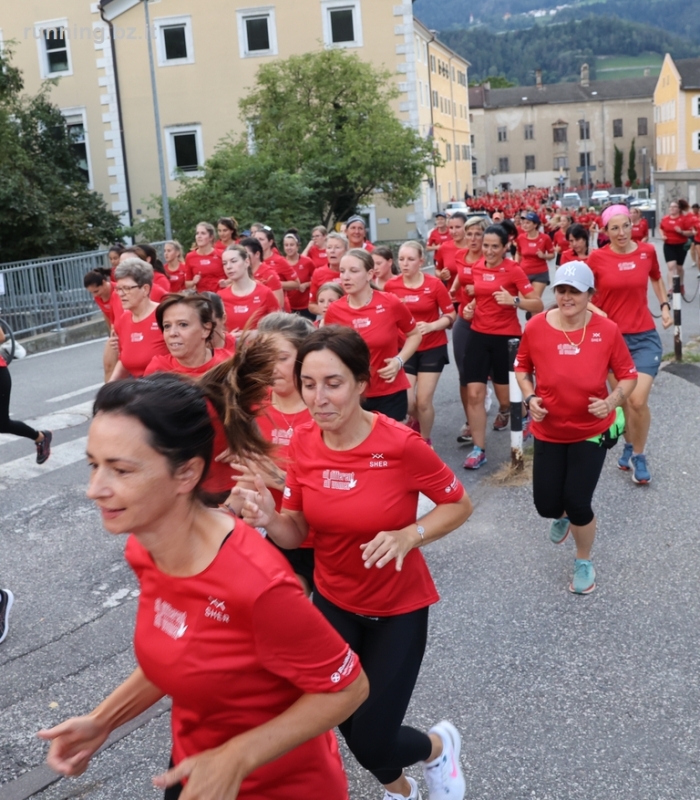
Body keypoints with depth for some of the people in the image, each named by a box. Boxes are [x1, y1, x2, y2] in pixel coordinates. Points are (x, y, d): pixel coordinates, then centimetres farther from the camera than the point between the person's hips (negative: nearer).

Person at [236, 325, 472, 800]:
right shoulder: (303, 443, -12)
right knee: (345, 724, 17)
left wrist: (408, 536, -27)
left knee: (371, 742, -1)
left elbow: (460, 505, -11)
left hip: (398, 607, -4)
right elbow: (297, 533, -4)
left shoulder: (401, 445, -26)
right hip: (333, 601, 4)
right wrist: (269, 519, -26)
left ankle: (440, 745, 35)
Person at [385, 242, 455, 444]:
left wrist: (431, 326, -21)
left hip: (432, 348, -1)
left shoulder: (435, 284, -12)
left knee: (423, 401, -2)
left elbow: (450, 315, -6)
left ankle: (425, 440, 24)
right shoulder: (390, 286, -6)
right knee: (406, 401, -4)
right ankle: (418, 422, 34)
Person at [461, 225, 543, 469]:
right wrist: (470, 307, 3)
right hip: (478, 335, 4)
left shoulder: (513, 270, -11)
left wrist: (514, 301, -29)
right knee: (474, 393, -5)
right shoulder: (476, 268, 4)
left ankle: (505, 410, 46)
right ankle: (479, 449, 4)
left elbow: (538, 305, -14)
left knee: (505, 395, 7)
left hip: (506, 337, -4)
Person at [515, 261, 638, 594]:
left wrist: (612, 401, -22)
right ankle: (562, 515, 47)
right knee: (546, 505, 4)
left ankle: (584, 562, 28)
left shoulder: (607, 330, -15)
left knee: (577, 503, -4)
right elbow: (522, 366, 5)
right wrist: (530, 397, -12)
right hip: (549, 431, 2)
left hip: (591, 431, -2)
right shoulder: (536, 327, -13)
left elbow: (628, 376, -4)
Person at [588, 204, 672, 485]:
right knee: (623, 398, 12)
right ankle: (629, 445, 36)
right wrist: (594, 312, -14)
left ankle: (638, 455, 12)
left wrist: (665, 306, 8)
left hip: (645, 336, 0)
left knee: (638, 400, -10)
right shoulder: (597, 258, -8)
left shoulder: (647, 251, -2)